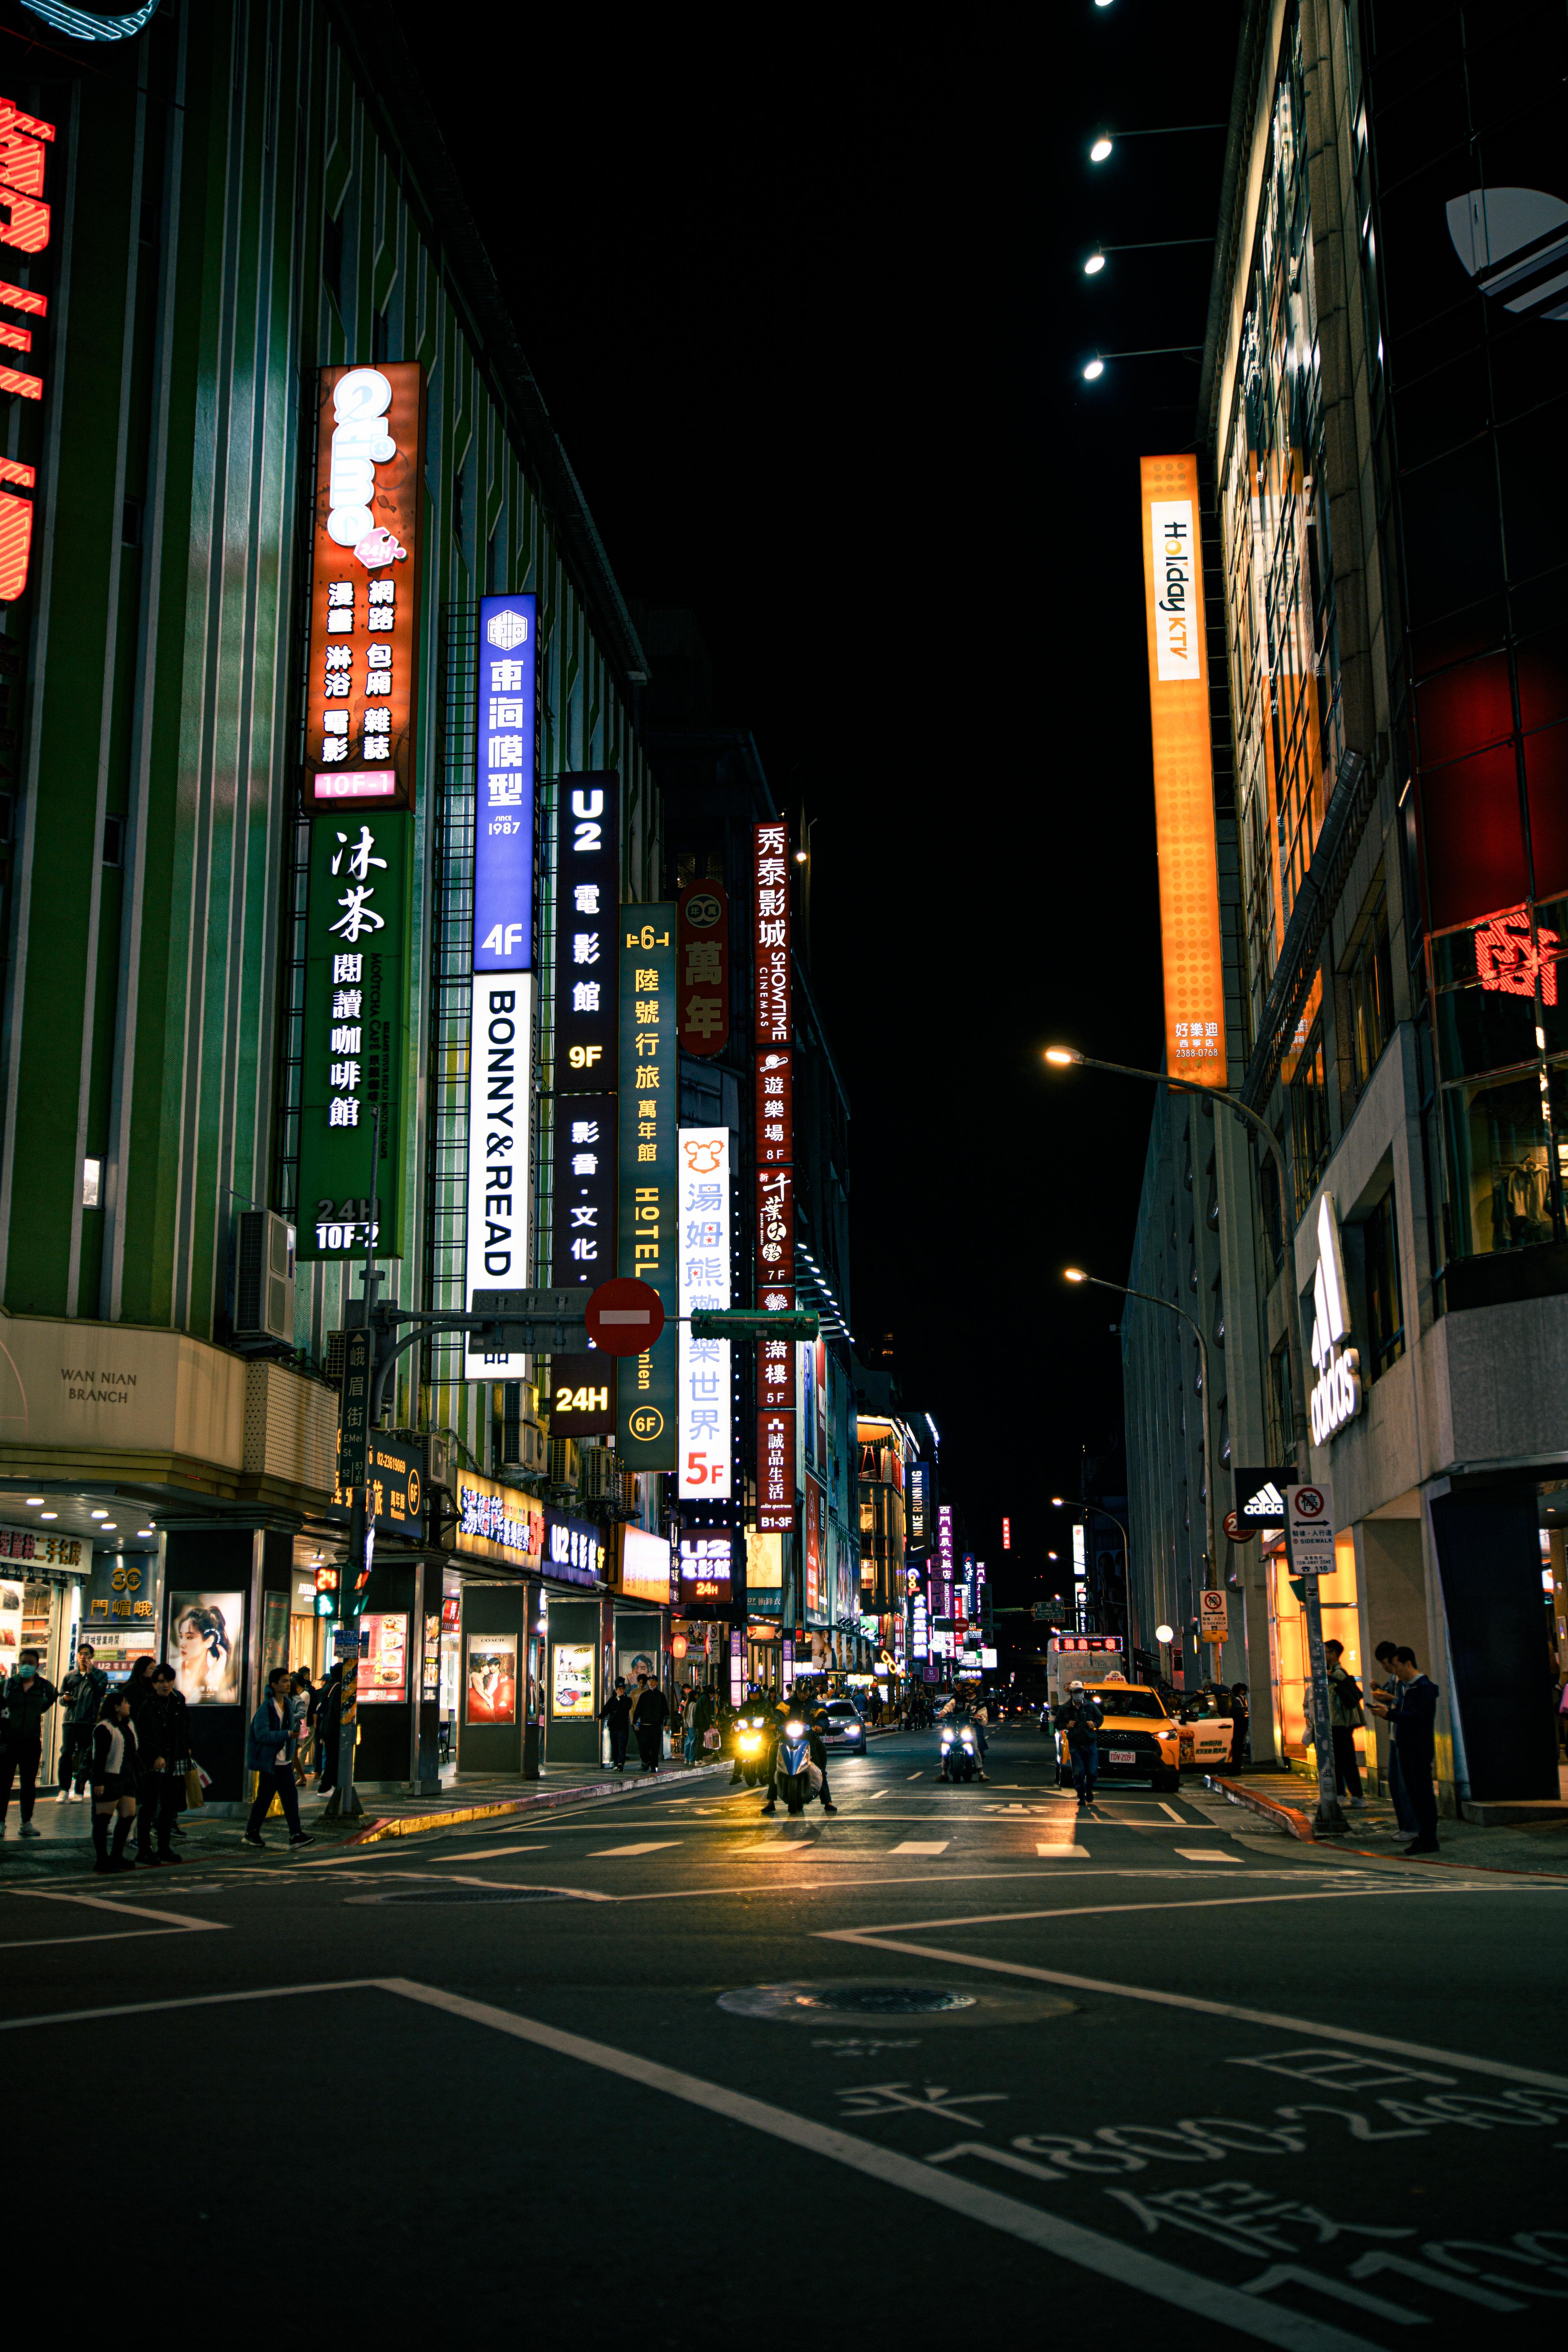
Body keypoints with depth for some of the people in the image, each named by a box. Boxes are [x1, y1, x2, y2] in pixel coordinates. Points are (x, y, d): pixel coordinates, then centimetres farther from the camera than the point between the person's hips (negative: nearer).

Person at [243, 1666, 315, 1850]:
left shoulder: (287, 1705, 9)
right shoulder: (266, 1708, -14)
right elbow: (262, 1735, -22)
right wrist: (287, 1735, -28)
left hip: (285, 1762, 6)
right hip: (269, 1762, -6)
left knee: (291, 1796, 0)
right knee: (265, 1798, 3)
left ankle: (296, 1835, 0)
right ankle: (252, 1832, 20)